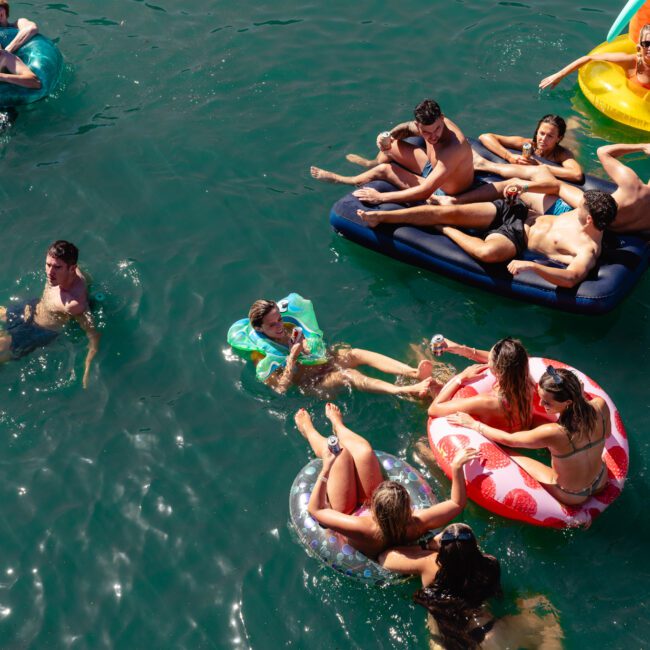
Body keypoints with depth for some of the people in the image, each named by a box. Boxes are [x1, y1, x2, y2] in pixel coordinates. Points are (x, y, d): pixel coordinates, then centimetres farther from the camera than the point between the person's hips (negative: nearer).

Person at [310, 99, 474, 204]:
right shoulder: (426, 125, -19)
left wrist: (380, 197, -40)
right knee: (389, 146, 8)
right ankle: (371, 165, 44)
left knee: (384, 170, -9)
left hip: (442, 193, -7)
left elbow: (425, 192, -44)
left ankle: (339, 180, 18)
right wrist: (389, 136, -18)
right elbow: (406, 128, 6)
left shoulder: (453, 148, -41)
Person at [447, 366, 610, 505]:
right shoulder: (600, 405, -24)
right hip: (601, 483, 6)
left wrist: (473, 424, -6)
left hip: (572, 497, -5)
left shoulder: (553, 432, -37)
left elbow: (508, 440, -18)